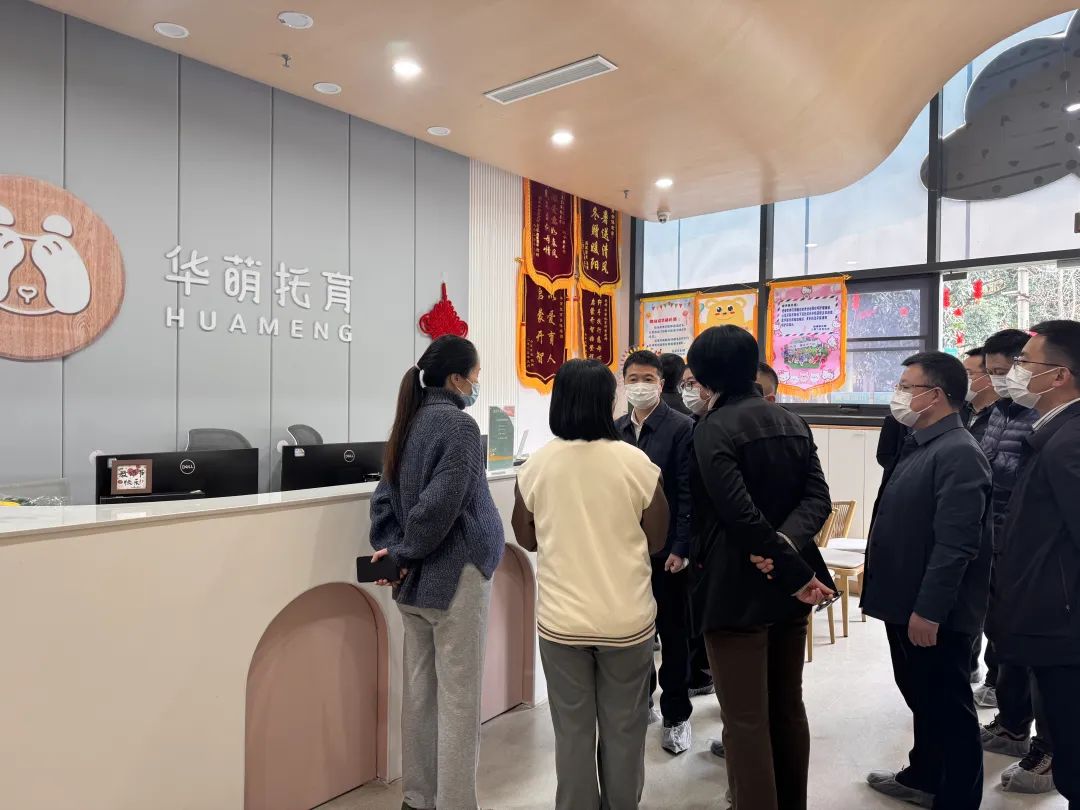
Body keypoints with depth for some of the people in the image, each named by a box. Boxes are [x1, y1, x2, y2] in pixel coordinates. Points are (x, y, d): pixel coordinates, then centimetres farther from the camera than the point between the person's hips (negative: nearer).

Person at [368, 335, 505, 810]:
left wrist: (395, 551, -1)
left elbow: (385, 498, 7)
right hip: (454, 576, -8)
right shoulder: (458, 424, -16)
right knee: (457, 699, 2)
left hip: (415, 578, 8)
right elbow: (441, 504, -23)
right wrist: (407, 552, -10)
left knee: (419, 690, 16)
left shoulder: (410, 421, 9)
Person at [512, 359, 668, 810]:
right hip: (626, 618, -1)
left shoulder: (536, 465, -7)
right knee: (623, 730, 15)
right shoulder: (636, 462, -11)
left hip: (560, 618, 1)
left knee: (572, 730, 14)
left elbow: (527, 539, 6)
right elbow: (656, 541, 0)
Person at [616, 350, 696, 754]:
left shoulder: (681, 428, -8)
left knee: (673, 634, 9)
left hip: (666, 550, -4)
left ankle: (676, 715, 23)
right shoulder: (615, 429, 7)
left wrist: (681, 549, -15)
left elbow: (688, 494, -11)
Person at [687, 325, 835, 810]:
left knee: (745, 720, 2)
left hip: (736, 589, -8)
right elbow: (817, 497, -2)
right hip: (786, 585, 8)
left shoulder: (712, 429, -15)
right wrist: (786, 543, -16)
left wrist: (797, 574, -17)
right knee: (788, 707, 20)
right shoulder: (793, 424, 8)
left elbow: (740, 514, -24)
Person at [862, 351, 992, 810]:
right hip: (907, 604, 10)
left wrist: (929, 609, -25)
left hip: (934, 613, -10)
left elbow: (956, 544, -25)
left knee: (948, 708, 6)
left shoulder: (958, 453, -19)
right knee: (921, 699, 23)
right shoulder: (918, 445, 12)